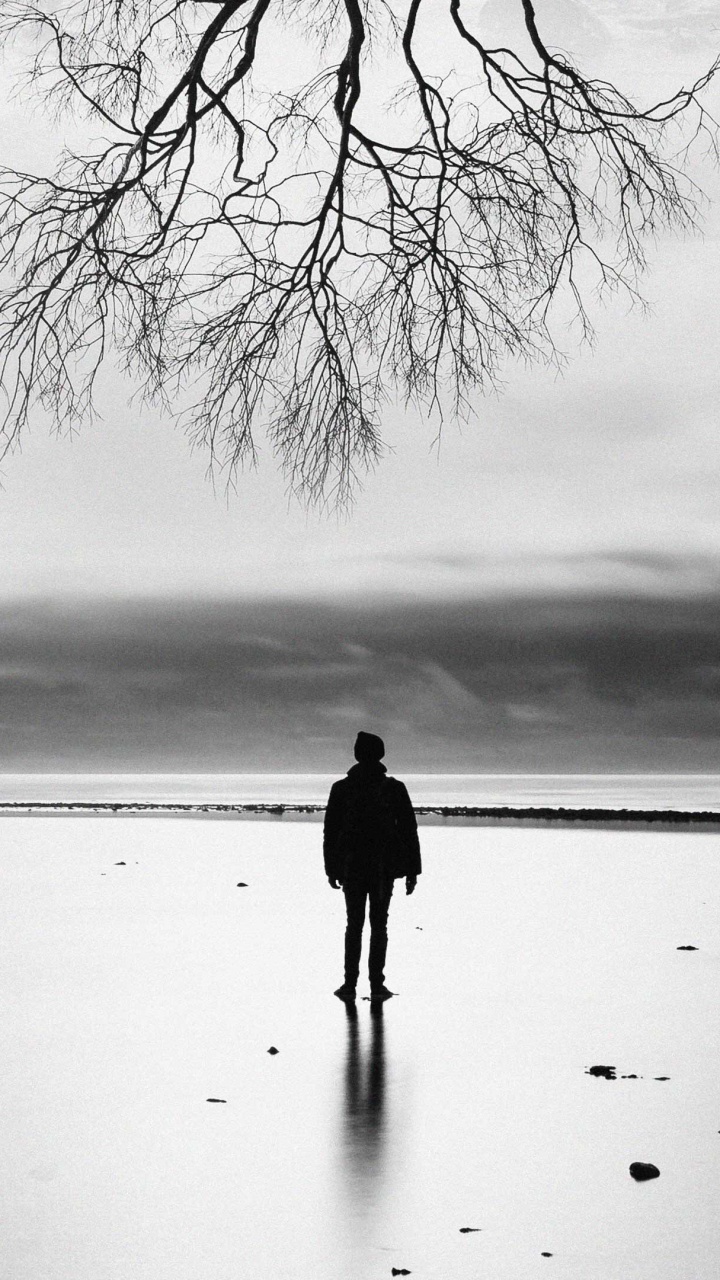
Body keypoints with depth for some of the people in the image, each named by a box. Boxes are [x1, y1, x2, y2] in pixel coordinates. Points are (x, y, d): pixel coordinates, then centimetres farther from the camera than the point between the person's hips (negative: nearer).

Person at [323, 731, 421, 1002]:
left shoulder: (341, 789, -2)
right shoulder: (394, 789, -3)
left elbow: (330, 832, 1)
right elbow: (409, 830, -2)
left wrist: (331, 869, 9)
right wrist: (412, 871, 4)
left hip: (351, 866, 1)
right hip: (384, 868, 0)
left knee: (354, 925, 8)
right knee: (379, 925, 6)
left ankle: (350, 984, 4)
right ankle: (376, 985, 3)